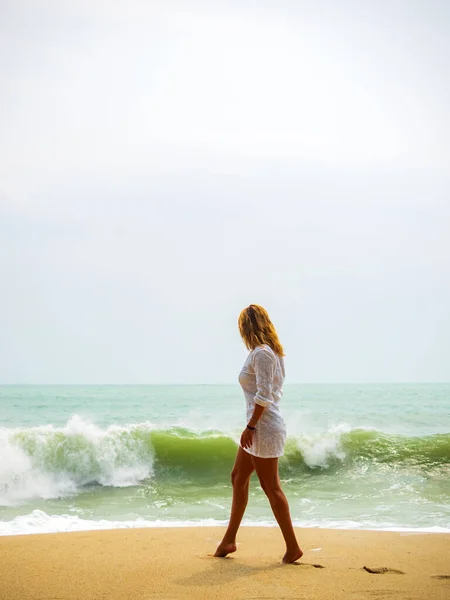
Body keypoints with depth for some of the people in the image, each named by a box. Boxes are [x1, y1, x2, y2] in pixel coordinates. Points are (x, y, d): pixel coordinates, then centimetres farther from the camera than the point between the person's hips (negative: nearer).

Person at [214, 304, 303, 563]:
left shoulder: (261, 353, -16)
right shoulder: (272, 351, 13)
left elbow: (264, 395, -23)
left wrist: (250, 426, -20)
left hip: (264, 426, -10)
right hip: (261, 425, 10)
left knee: (271, 486, -3)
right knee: (238, 477, 16)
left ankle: (293, 547, 5)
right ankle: (229, 540, 24)